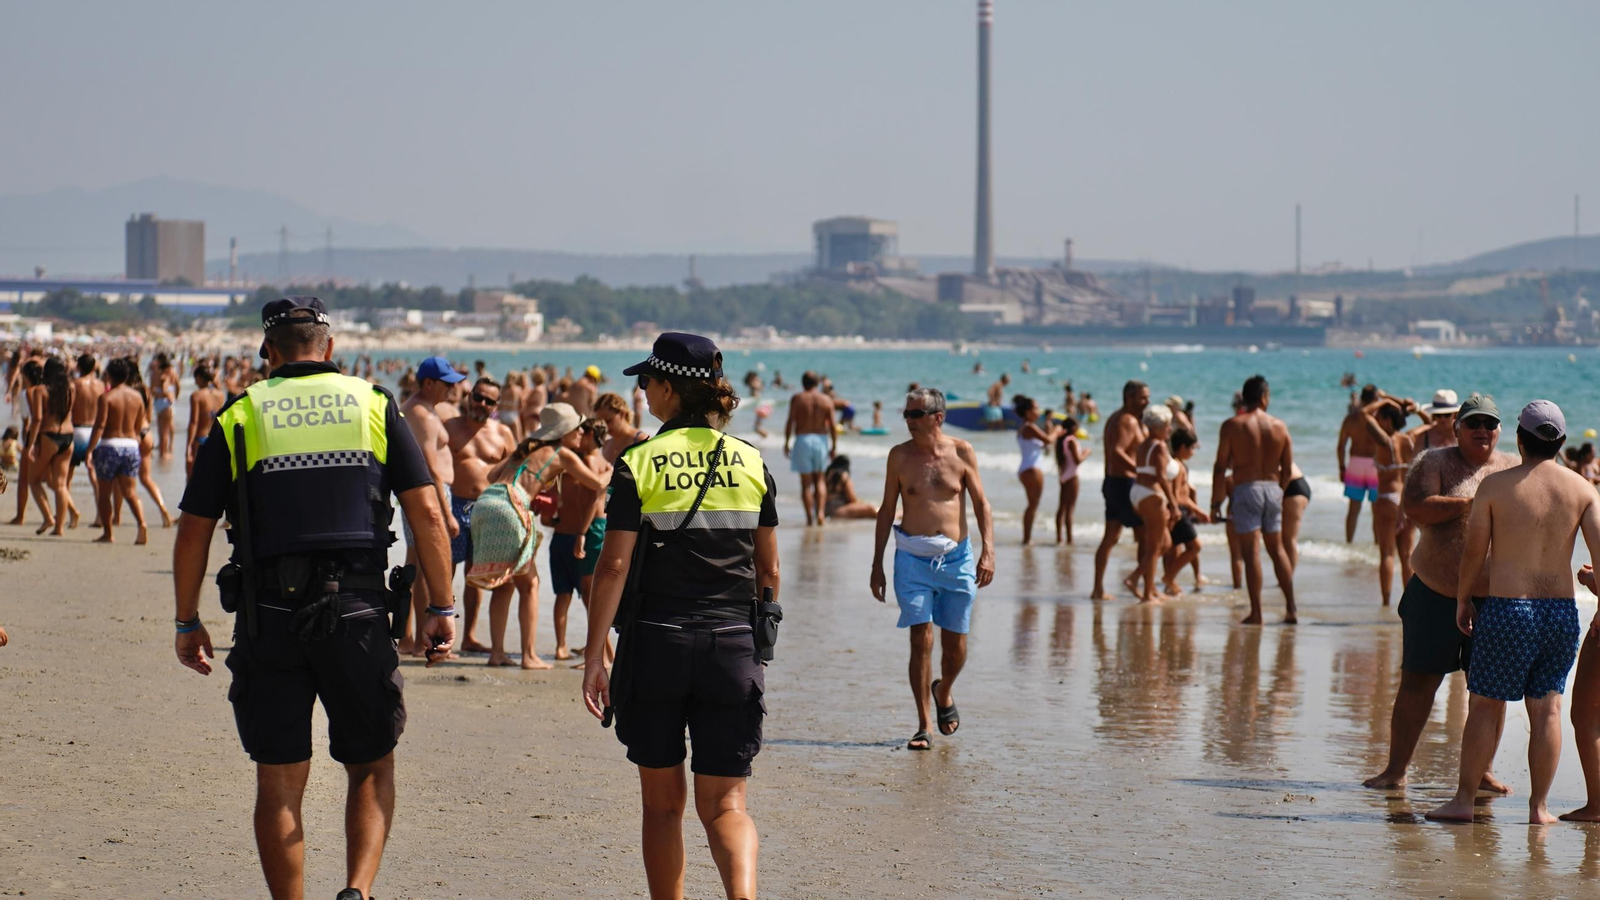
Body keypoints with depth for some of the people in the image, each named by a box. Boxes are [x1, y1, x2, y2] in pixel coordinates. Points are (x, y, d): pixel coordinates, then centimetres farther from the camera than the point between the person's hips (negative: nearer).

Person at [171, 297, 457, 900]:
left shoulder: (239, 418, 5)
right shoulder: (374, 406, 6)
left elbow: (193, 532, 4)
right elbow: (427, 513, 0)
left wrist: (188, 623, 14)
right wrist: (442, 608, 5)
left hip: (269, 618, 0)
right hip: (357, 612, 0)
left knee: (279, 783, 8)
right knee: (372, 766, 13)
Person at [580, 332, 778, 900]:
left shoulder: (640, 463, -4)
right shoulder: (751, 462, 6)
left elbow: (614, 565, -8)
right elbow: (768, 569, 9)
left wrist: (594, 654, -5)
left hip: (656, 643, -2)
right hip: (733, 646, 2)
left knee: (663, 802, 13)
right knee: (724, 804, 1)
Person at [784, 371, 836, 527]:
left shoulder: (797, 399, -1)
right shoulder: (826, 400, 3)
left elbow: (790, 422, -4)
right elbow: (832, 425, 0)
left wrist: (786, 443, 3)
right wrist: (834, 446, 7)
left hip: (802, 439, -2)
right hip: (821, 440, 2)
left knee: (806, 482, 3)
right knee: (819, 479, 15)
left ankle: (809, 518, 0)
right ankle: (820, 512, -2)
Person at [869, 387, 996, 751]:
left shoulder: (962, 453, 1)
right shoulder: (900, 456, 2)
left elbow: (981, 503, 3)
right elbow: (887, 510, 8)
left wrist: (988, 551, -9)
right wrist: (877, 564, 6)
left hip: (957, 557, 1)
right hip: (913, 558, -1)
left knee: (955, 643, 7)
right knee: (921, 639, -10)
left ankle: (944, 692, 38)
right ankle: (924, 725, -4)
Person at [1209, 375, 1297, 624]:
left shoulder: (1232, 426, -5)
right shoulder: (1279, 426, 4)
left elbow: (1221, 467, -6)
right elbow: (1287, 469, 7)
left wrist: (1216, 501, 0)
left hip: (1245, 490, -3)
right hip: (1272, 489, 3)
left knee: (1251, 551, -3)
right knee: (1277, 549, 15)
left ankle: (1256, 612, -5)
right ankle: (1291, 608, 14)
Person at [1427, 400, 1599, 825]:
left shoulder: (1495, 485, -5)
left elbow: (1474, 551, -1)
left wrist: (1463, 599, 13)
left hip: (1507, 610, -3)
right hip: (1562, 611, 3)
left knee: (1485, 705, 6)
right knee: (1546, 708, 10)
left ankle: (1464, 800, 8)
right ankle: (1539, 806, 12)